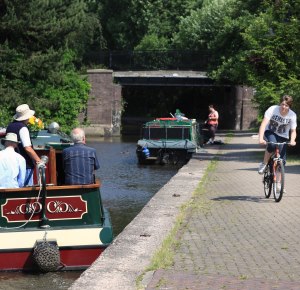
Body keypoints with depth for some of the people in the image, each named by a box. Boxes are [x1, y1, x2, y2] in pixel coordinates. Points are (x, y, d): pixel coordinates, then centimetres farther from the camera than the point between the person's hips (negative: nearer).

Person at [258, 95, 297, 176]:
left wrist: (292, 140, -35)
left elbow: (293, 131, -12)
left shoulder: (292, 115, -17)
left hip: (282, 137, 2)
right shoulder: (272, 109, -23)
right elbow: (264, 124, -29)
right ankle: (264, 164, -14)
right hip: (270, 132, -2)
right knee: (272, 144, -36)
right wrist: (260, 138, -43)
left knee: (282, 160, -10)